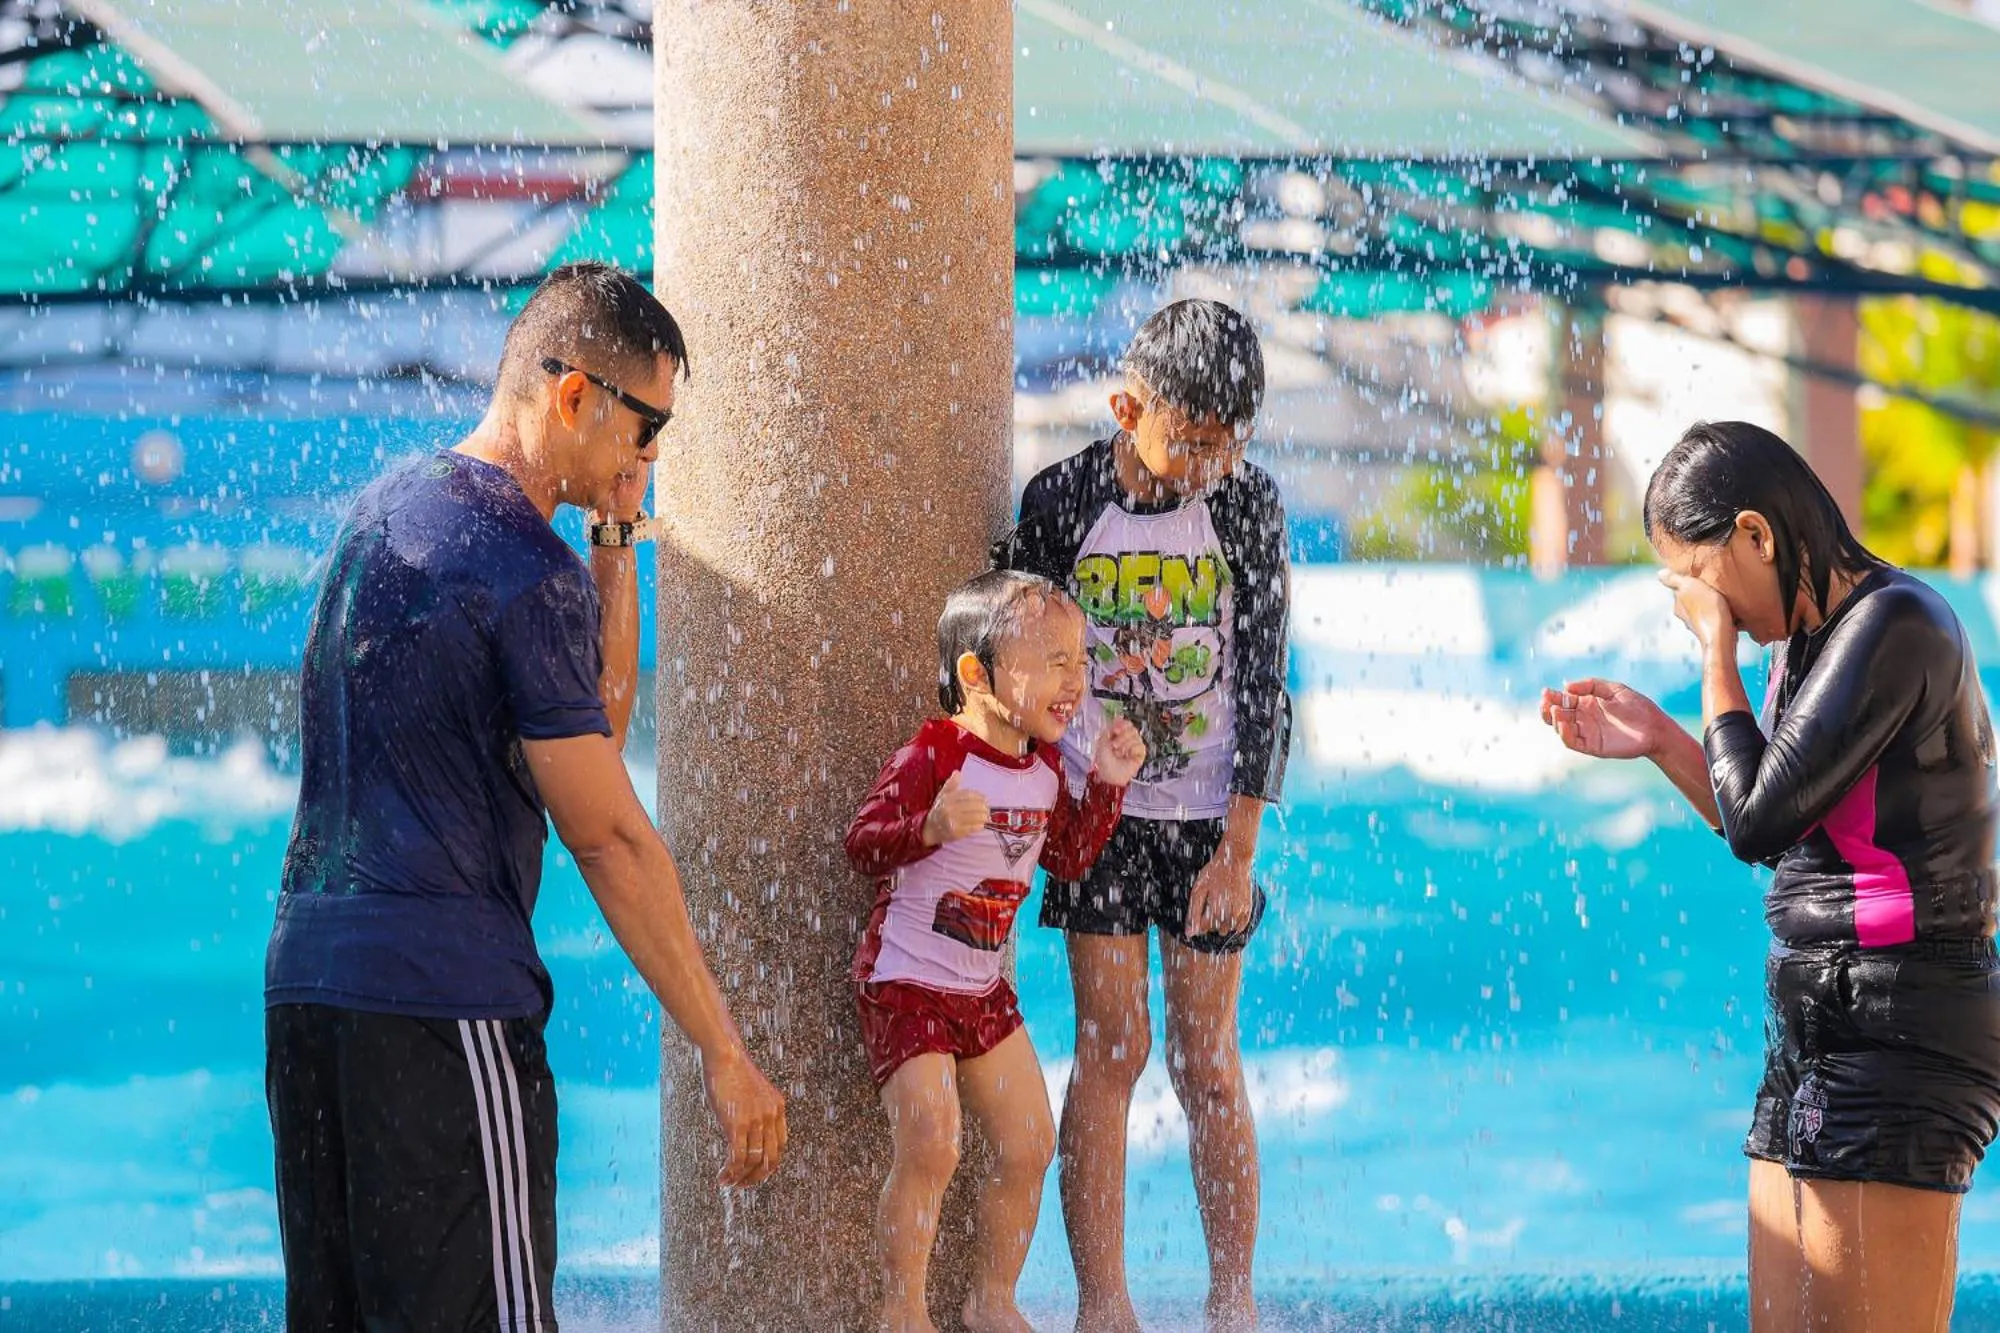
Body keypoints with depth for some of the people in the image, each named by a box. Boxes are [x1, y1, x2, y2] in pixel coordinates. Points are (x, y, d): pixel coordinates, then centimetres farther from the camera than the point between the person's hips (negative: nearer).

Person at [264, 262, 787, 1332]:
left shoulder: (388, 508, 16)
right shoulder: (529, 570, -12)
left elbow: (600, 718, 21)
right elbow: (609, 838, -12)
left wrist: (614, 546, 10)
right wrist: (722, 1052, -9)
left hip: (303, 974, 9)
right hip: (441, 1001, -9)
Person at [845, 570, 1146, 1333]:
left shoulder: (1043, 767, 4)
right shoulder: (934, 756, -20)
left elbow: (1068, 858, 16)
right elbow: (862, 843, -22)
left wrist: (1107, 784, 5)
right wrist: (932, 827, -40)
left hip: (984, 990, 8)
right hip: (906, 983, -8)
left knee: (1028, 1147, 8)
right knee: (930, 1147, -18)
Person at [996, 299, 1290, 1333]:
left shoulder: (1246, 505, -5)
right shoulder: (1062, 501, -6)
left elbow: (1263, 683, -4)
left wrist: (1238, 849, -7)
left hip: (1208, 819, 0)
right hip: (1099, 814, 0)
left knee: (1207, 1061, 2)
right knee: (1110, 1048, -5)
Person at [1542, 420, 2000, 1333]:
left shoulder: (1895, 626, -15)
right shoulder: (1808, 643, 14)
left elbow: (1758, 820, -19)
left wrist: (1716, 649, -8)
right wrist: (1657, 742, 15)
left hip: (1896, 1032, -10)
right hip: (1818, 1020, 10)